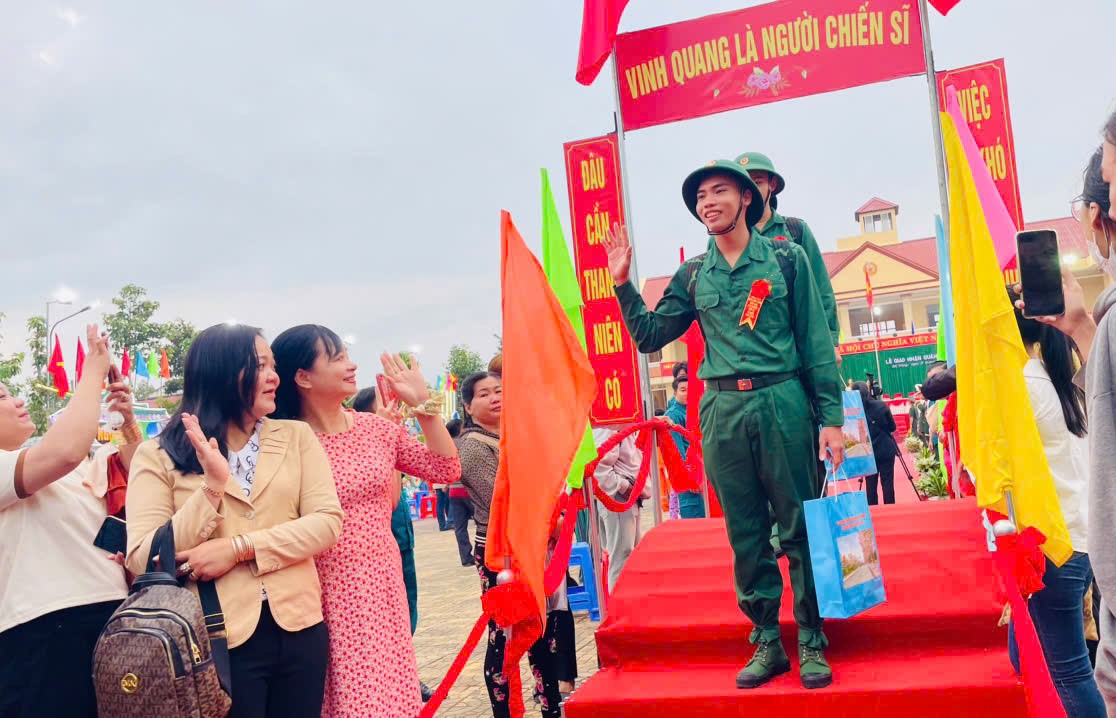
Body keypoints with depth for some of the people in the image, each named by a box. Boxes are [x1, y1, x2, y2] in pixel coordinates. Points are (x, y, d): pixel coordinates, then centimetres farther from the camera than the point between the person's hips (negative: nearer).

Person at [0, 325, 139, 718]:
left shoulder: (61, 470, 18)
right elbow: (67, 449, -27)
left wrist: (128, 421, 8)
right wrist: (94, 369, -15)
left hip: (110, 616, 8)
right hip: (47, 633, -8)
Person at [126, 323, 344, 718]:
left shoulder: (296, 436, 4)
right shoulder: (159, 455, -2)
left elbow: (326, 522, -5)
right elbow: (142, 560, -9)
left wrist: (238, 548, -16)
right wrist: (212, 488, -19)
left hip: (298, 629, 3)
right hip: (218, 639, -3)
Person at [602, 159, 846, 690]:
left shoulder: (785, 258, 3)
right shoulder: (692, 275, 11)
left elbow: (816, 342, 1)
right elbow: (650, 335, 14)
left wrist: (830, 417, -4)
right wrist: (623, 283, 2)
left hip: (784, 403, -3)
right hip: (723, 411, 3)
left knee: (801, 527, 3)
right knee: (745, 535, 8)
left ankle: (812, 643, 17)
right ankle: (766, 643, 21)